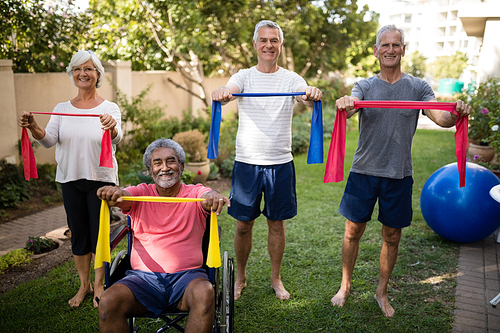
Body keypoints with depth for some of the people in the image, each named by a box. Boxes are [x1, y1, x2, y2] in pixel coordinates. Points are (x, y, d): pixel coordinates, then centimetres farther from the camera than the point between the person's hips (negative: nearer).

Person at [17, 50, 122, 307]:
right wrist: (33, 127, -25)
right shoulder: (62, 109, 7)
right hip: (70, 179, 3)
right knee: (78, 233, 11)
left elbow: (116, 139, -21)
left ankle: (99, 285, 22)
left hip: (101, 179, -3)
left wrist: (111, 128, -45)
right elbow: (49, 140, -4)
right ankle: (84, 285, 29)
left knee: (99, 233, 2)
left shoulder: (109, 109, -3)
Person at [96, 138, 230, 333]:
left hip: (186, 274, -1)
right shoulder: (141, 193, 11)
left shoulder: (194, 193, 8)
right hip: (144, 277, 1)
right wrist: (114, 193, -36)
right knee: (108, 302, -24)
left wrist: (213, 197, -41)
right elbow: (124, 196, -11)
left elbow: (207, 197, -16)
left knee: (205, 294, -32)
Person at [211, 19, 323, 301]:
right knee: (244, 225, 8)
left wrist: (313, 96, -41)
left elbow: (307, 98, -17)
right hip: (247, 162, 0)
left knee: (277, 223, 11)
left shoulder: (291, 79, 2)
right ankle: (240, 278, 29)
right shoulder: (244, 77, 2)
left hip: (280, 163, 0)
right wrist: (222, 94, -43)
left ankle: (276, 279, 29)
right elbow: (229, 91, -18)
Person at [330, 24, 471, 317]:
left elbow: (440, 117, -10)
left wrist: (456, 114, -33)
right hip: (364, 171, 0)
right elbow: (352, 106, -19)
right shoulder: (365, 86, 2)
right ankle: (346, 285, 28)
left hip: (399, 175, 1)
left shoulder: (418, 87, 3)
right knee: (353, 231, 7)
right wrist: (346, 106, -43)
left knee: (392, 237, 10)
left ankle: (382, 292, 30)